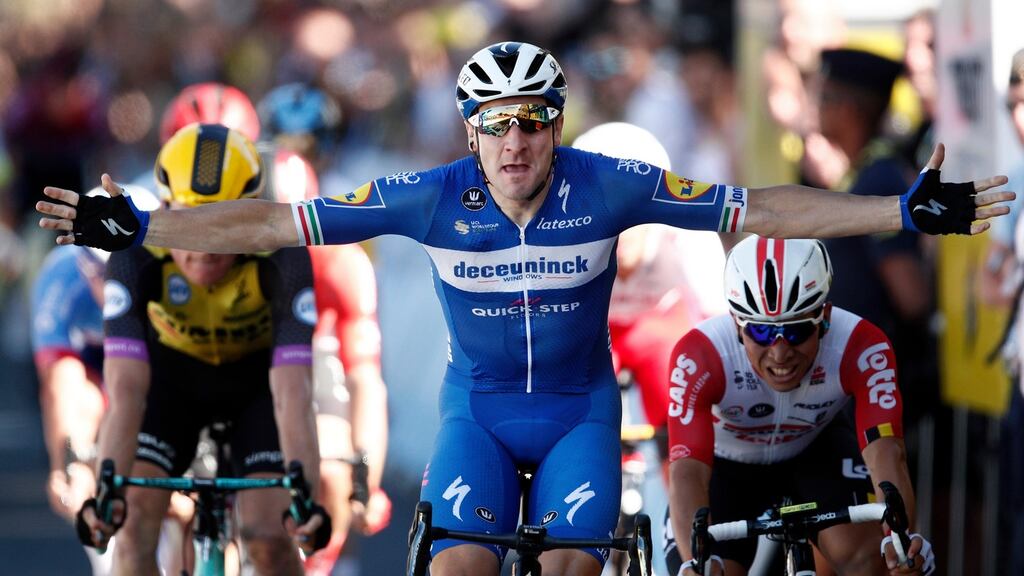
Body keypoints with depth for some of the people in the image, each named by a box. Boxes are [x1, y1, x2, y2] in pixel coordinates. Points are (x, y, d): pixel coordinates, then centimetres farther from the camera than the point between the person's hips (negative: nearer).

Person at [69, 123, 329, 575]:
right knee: (135, 517, -18)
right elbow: (124, 390, -42)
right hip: (173, 372, 1)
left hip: (258, 374, -1)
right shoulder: (137, 257, -34)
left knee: (267, 536, -16)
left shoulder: (281, 256, -36)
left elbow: (292, 393, -44)